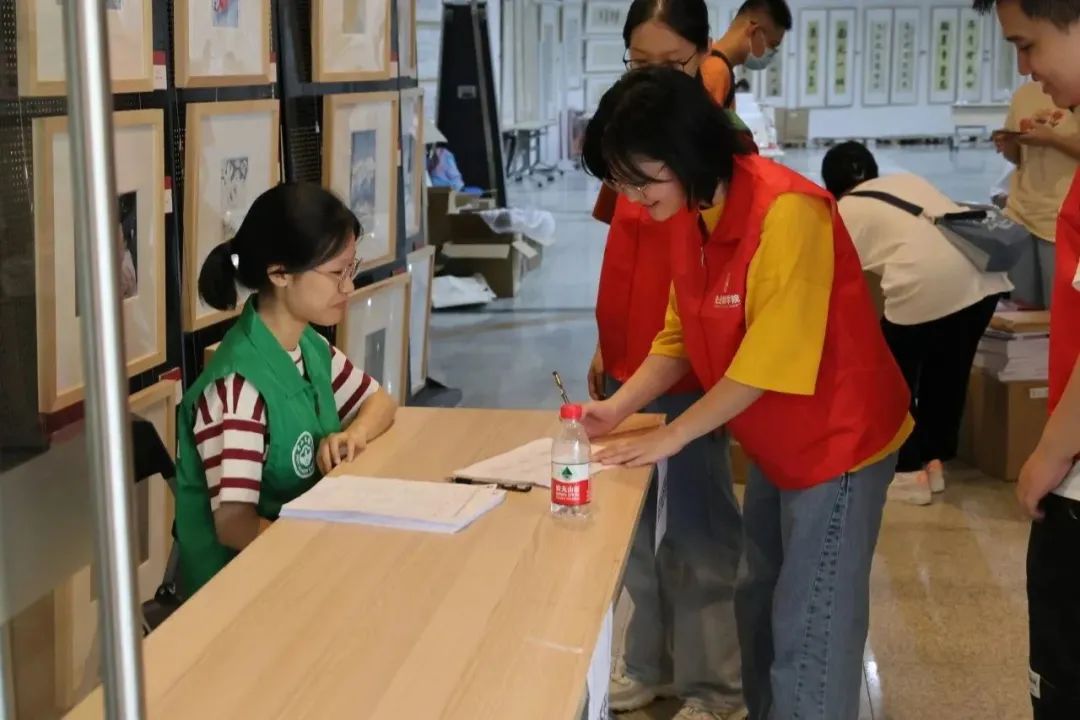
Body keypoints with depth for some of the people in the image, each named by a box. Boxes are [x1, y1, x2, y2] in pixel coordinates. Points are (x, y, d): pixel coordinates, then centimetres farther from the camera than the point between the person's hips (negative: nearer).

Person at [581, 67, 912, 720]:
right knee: (758, 604, 20)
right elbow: (681, 336, 7)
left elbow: (770, 359, -27)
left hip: (836, 442, -9)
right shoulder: (693, 215, 1)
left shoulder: (787, 212, -27)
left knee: (808, 630, -3)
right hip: (774, 444, 9)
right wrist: (619, 407, -8)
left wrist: (672, 436, -19)